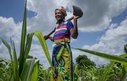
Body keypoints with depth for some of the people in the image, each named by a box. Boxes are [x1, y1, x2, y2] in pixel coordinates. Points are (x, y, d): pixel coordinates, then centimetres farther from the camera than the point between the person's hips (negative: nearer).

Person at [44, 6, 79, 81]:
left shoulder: (68, 23, 3)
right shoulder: (56, 27, 22)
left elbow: (74, 35, -13)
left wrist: (75, 21, -18)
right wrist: (48, 37, 36)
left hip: (64, 49, -7)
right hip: (56, 50, 7)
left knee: (64, 70, -13)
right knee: (56, 71, 7)